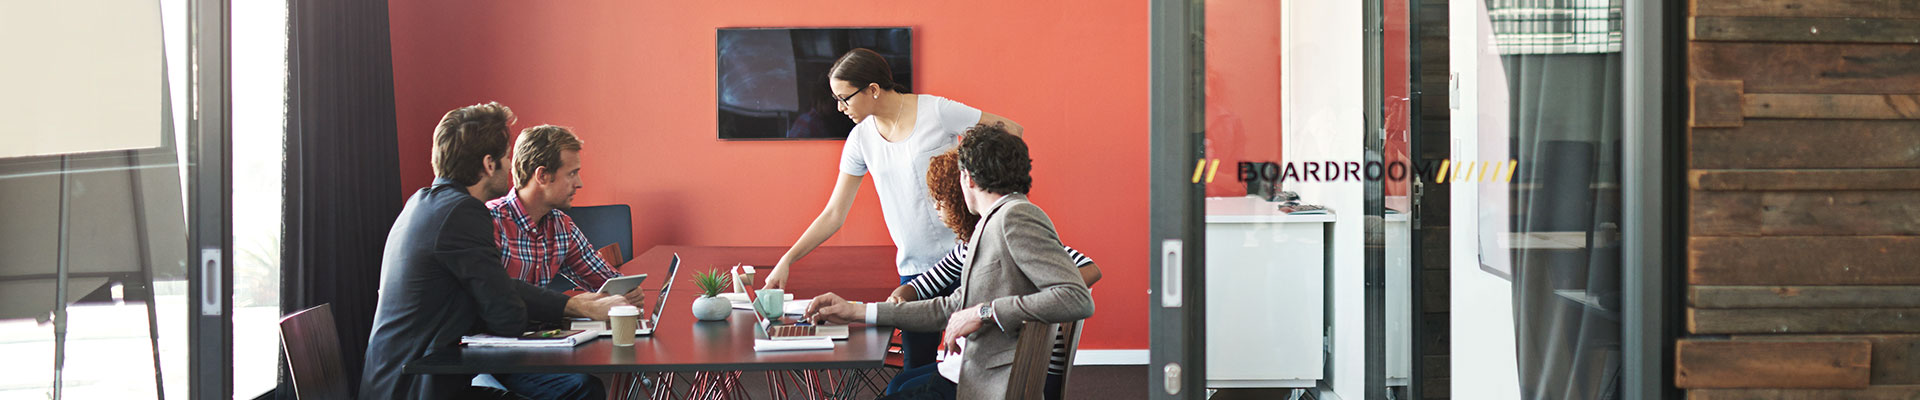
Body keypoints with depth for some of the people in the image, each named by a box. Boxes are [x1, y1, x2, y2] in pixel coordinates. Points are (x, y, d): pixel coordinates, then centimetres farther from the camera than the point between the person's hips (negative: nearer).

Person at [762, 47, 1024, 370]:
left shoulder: (936, 111, -8)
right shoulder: (861, 139, 6)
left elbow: (1010, 131, 0)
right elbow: (833, 215, 10)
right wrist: (786, 261, 3)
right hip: (913, 268, 4)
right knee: (916, 371, 0)